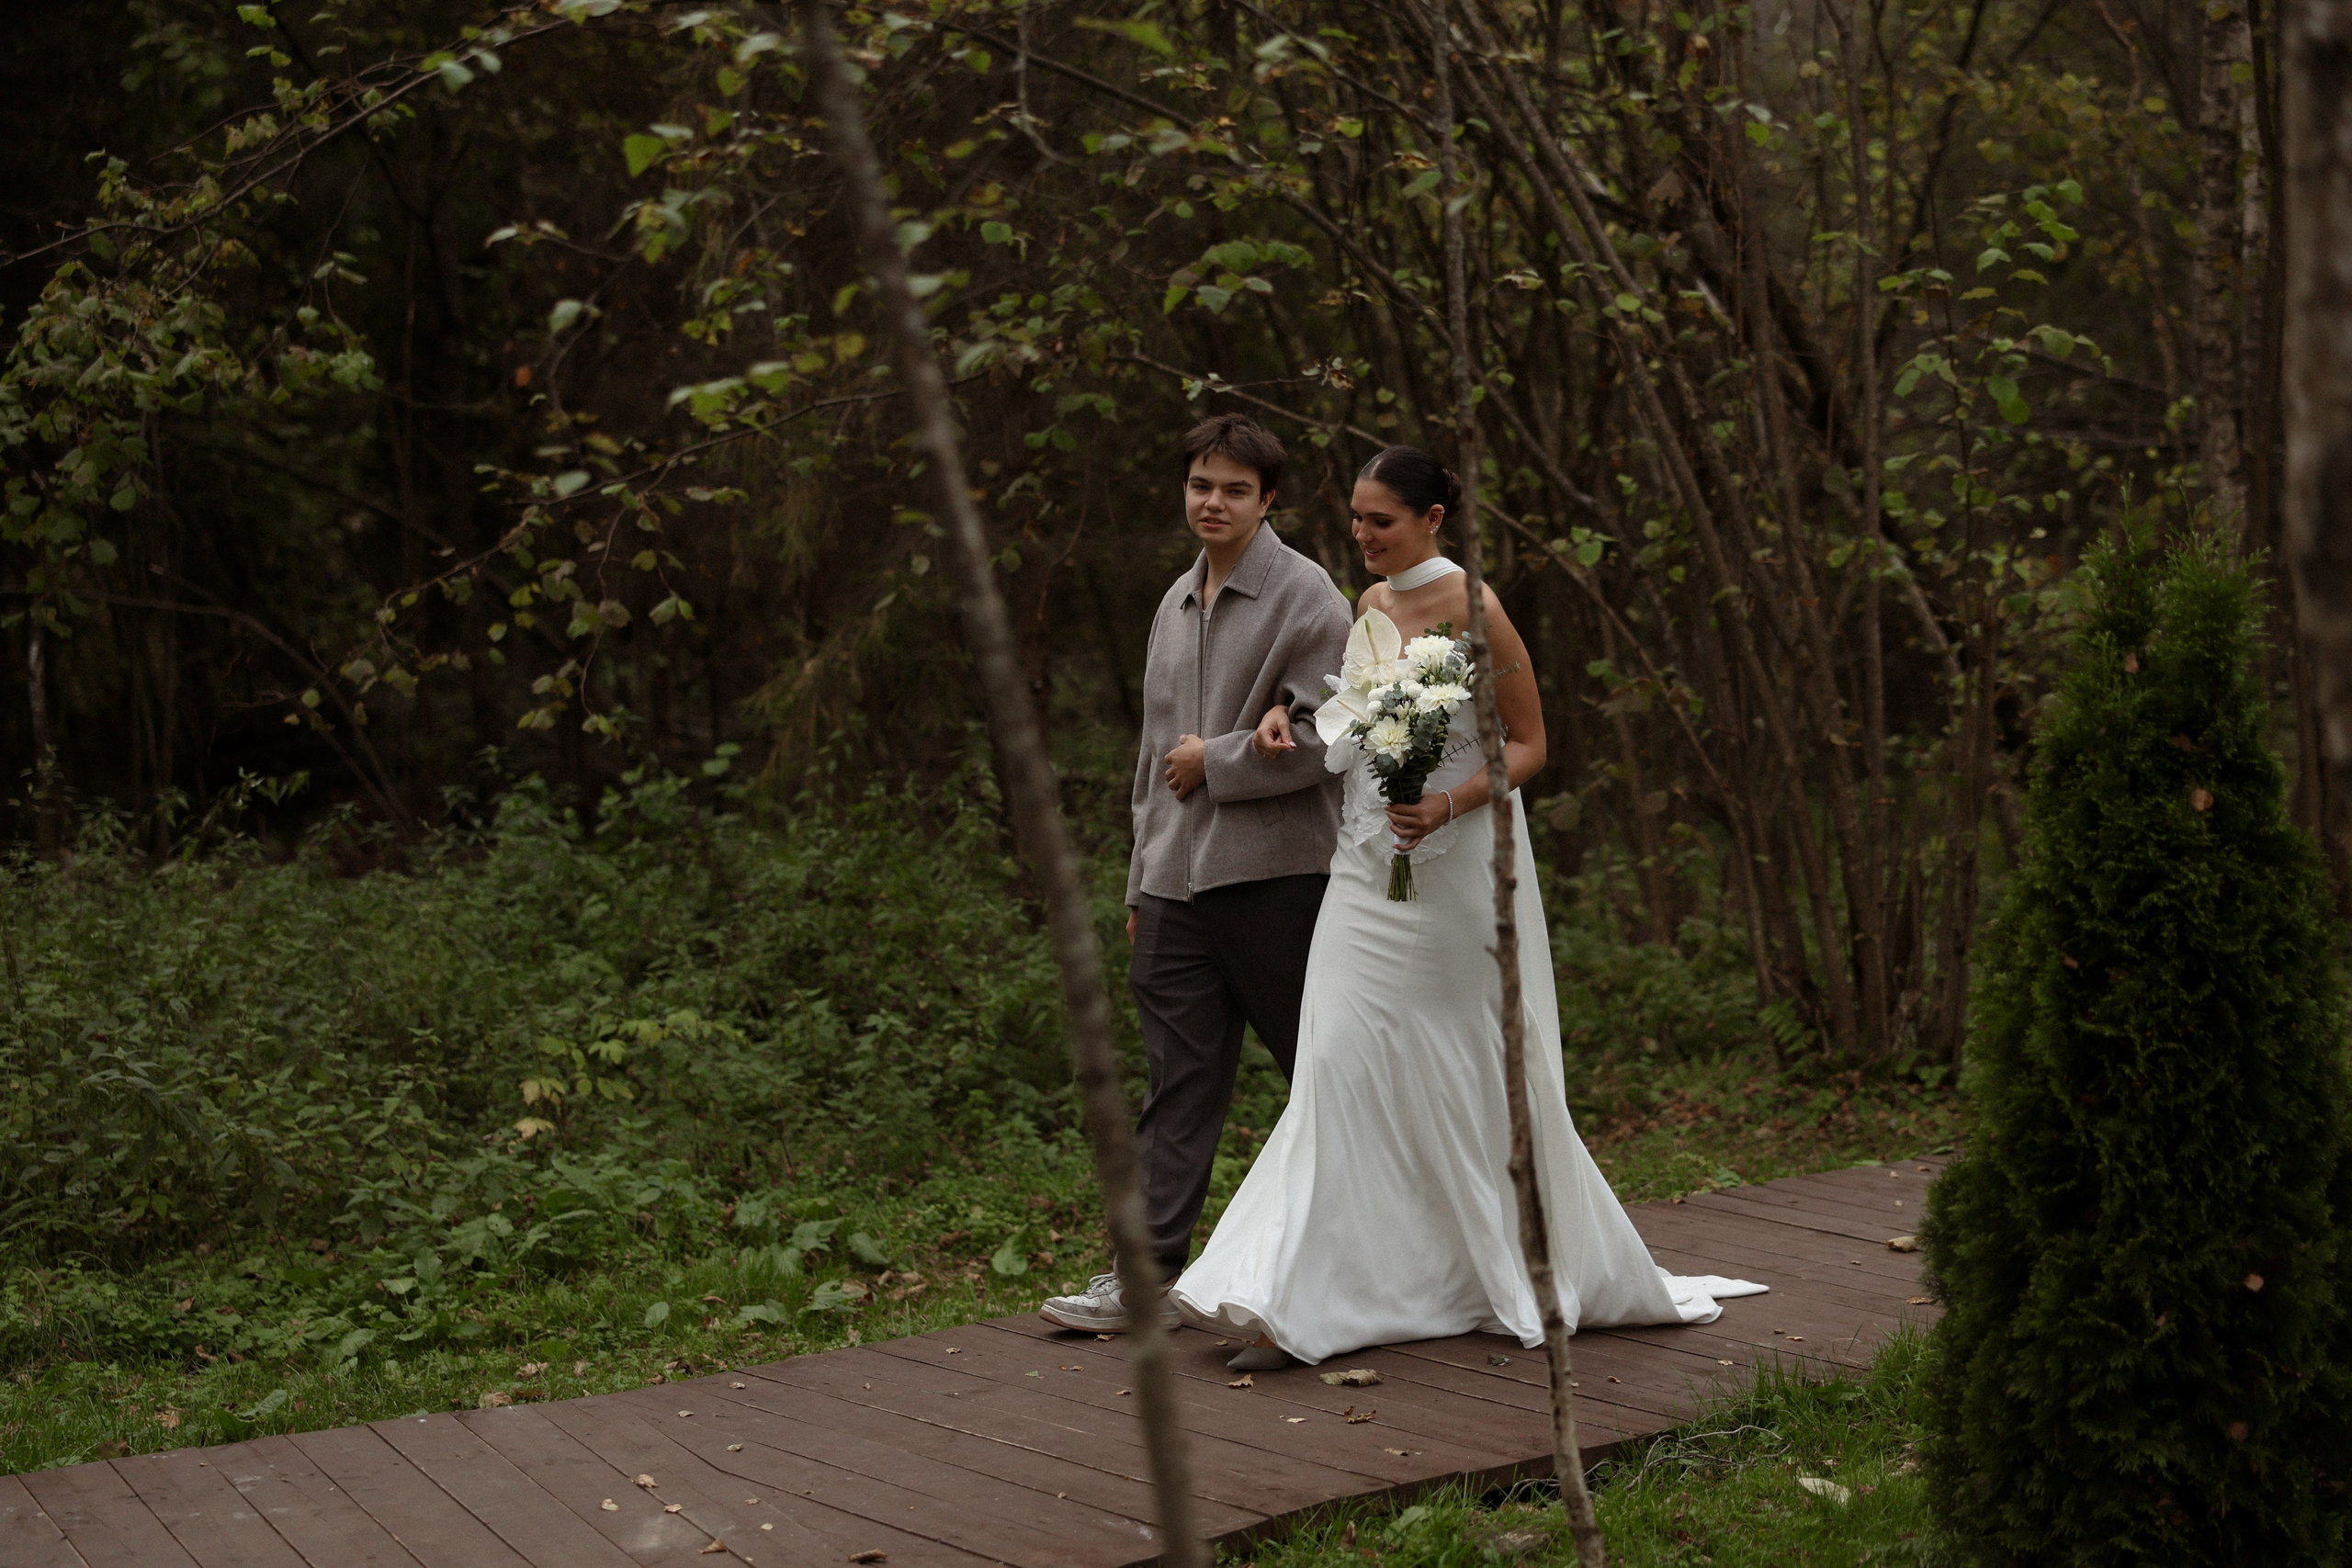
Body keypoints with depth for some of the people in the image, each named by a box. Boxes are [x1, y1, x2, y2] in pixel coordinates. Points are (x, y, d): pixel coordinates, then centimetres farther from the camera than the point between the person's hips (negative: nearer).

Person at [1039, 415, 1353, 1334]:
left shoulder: (1304, 596, -5)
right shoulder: (1176, 603, 17)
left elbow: (1322, 740, -14)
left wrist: (1215, 761, -9)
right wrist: (1141, 878, 20)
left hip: (1273, 874, -6)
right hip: (1177, 880, 6)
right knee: (1177, 1084, 4)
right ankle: (1150, 1275, 4)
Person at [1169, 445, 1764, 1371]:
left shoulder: (1470, 609, -11)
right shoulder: (1370, 607, 11)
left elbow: (1527, 745, -9)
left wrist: (1447, 806, -24)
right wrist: (1290, 717, 7)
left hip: (1452, 871, -6)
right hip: (1368, 875, 6)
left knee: (1469, 1076, 3)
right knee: (1342, 1067, 0)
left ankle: (1517, 1282, 19)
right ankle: (1300, 1305, 2)